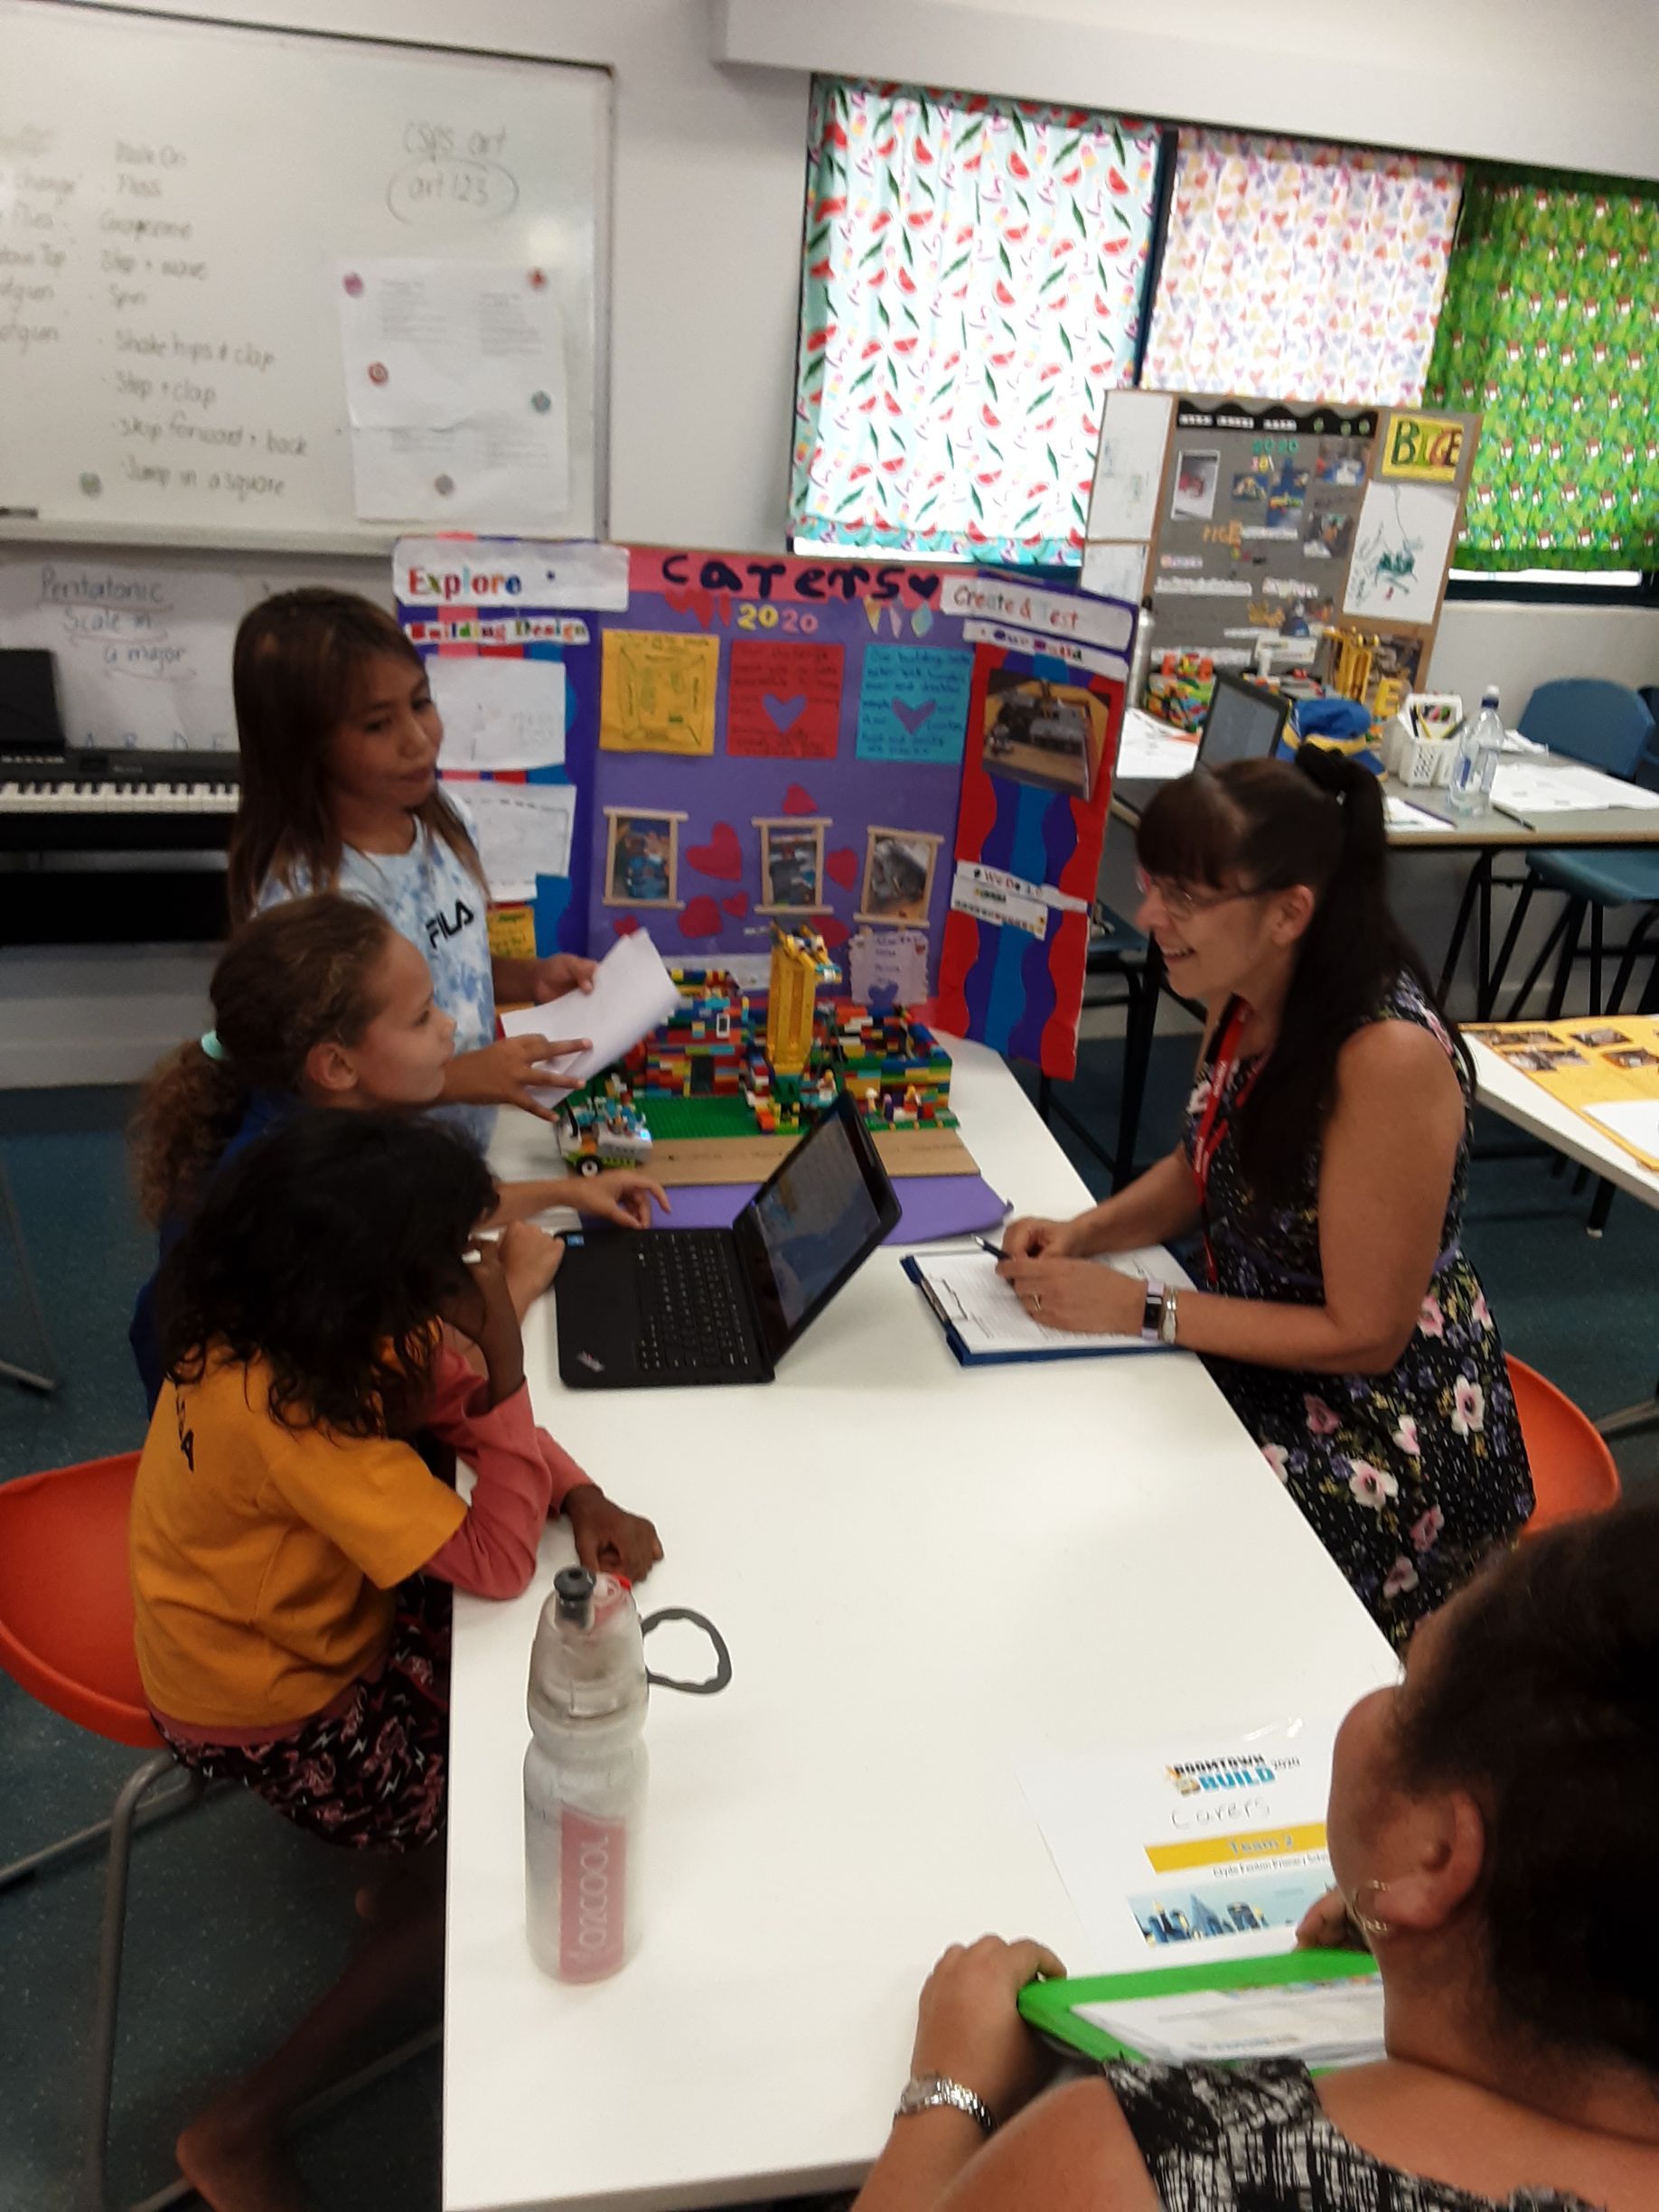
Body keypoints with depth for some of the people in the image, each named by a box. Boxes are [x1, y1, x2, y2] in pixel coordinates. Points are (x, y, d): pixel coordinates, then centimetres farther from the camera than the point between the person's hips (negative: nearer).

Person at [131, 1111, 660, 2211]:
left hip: (318, 1615, 8)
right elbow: (495, 1564, -33)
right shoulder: (284, 1411, -38)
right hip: (277, 1714, -7)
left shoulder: (292, 1320, -14)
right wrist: (507, 1363, -36)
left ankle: (416, 1881, 24)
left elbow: (458, 1402, -4)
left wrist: (584, 1499, -19)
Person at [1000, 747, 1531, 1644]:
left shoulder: (1389, 1057, -29)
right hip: (1255, 1362, 7)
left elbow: (1364, 1334, -22)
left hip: (1386, 1433, -7)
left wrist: (1139, 1308, -22)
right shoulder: (1243, 994, -6)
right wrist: (1084, 1233, -7)